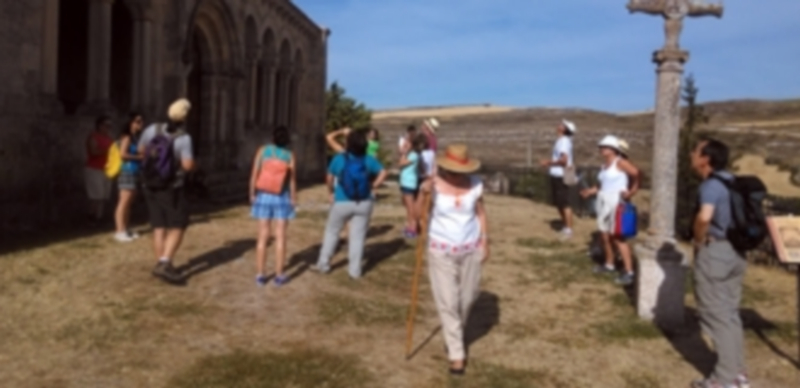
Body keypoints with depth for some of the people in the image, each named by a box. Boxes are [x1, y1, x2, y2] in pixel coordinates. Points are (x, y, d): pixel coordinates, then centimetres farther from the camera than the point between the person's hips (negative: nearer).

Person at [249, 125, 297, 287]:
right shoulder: (289, 155, -7)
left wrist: (252, 194, 3)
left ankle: (260, 275, 7)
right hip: (281, 199, -1)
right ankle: (279, 276, 6)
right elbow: (292, 180, -7)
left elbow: (254, 174, -7)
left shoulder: (263, 150, -4)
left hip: (263, 197, 2)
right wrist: (294, 199, 3)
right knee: (280, 237, 4)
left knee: (263, 236, 5)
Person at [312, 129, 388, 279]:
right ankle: (355, 270, 10)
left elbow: (330, 178, -3)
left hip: (342, 203, -1)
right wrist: (372, 187, -1)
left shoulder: (339, 159, -11)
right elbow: (383, 173, -8)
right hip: (363, 203, 2)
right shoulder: (369, 160, -5)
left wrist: (331, 190, 15)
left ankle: (323, 264, 22)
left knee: (331, 232, 16)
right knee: (358, 236, 7)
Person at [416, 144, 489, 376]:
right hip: (441, 250, -3)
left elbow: (481, 214, 4)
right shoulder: (434, 185, -15)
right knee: (447, 302, -2)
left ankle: (455, 333, 45)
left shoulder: (475, 185, -8)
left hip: (470, 248, 3)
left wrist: (485, 242, 2)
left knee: (468, 297, 15)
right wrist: (423, 194, -35)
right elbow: (418, 214, -19)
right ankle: (456, 353, 10)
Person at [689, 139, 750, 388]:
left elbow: (704, 216, -36)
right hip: (734, 251, 9)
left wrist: (699, 240, -19)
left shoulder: (711, 184, -17)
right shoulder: (732, 181, 11)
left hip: (714, 251, -9)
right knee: (730, 313, 16)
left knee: (716, 315, 0)